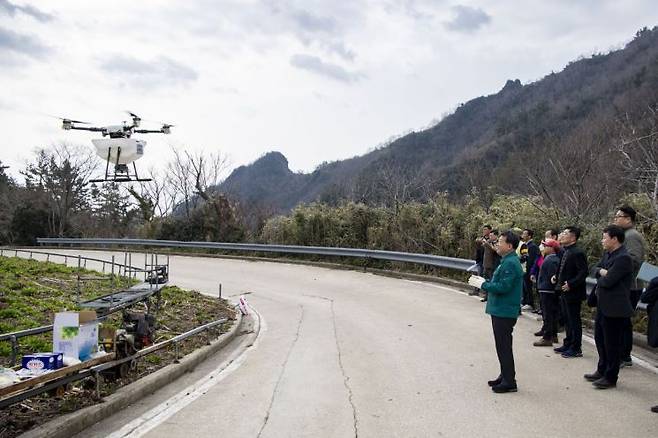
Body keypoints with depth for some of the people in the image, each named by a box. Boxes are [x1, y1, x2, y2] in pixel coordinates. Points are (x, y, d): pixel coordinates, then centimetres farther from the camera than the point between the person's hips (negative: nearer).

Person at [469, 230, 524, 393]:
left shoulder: (510, 263, -20)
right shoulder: (507, 261, 14)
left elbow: (503, 287, -25)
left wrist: (483, 284, -16)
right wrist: (485, 282, 8)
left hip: (504, 312, -10)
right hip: (500, 310, 10)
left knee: (504, 347, -2)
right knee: (502, 346, 18)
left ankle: (509, 382, 7)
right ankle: (505, 376, 29)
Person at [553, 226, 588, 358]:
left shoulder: (577, 253, -17)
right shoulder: (564, 252, 11)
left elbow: (583, 272, -22)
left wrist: (570, 284, -23)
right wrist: (557, 277, 9)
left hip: (573, 293, -9)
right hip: (564, 292, 9)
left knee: (574, 321, 1)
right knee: (567, 320, 18)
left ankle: (576, 349, 10)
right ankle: (568, 344, 29)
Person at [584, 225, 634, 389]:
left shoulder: (623, 258, -20)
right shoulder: (608, 254, 10)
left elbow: (607, 281, -25)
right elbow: (595, 269, 11)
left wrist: (599, 279, -4)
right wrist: (601, 272, -10)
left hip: (615, 307, -10)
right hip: (603, 304, 10)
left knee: (612, 343, 1)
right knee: (600, 338, 19)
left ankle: (611, 377, 12)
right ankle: (602, 370, 33)